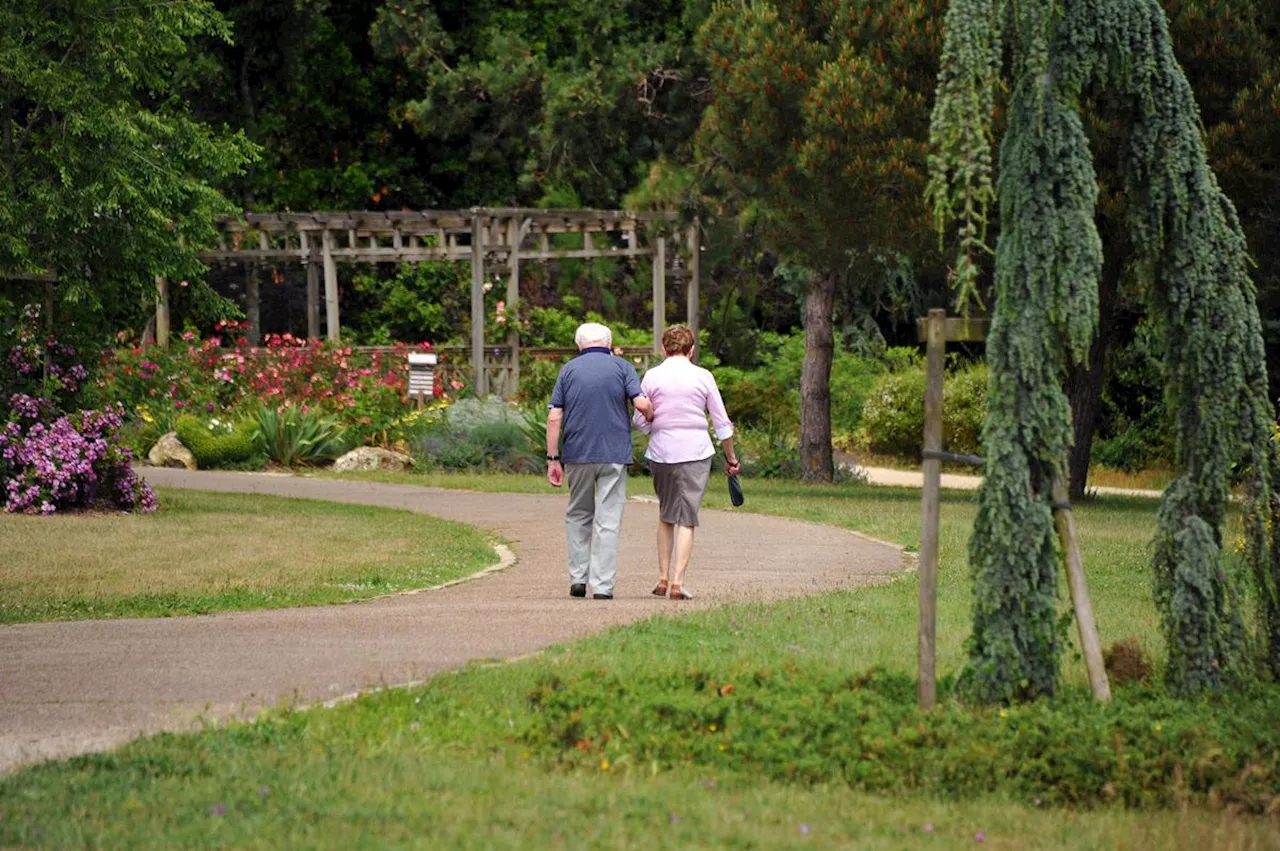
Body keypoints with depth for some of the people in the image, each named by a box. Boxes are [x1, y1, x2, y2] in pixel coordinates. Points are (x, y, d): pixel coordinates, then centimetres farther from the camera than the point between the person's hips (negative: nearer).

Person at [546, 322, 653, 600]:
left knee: (578, 515, 17)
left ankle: (578, 577, 12)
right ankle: (602, 585, -3)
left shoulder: (568, 370, 6)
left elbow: (554, 418, 0)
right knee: (608, 520, 1)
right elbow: (642, 404, -10)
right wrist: (651, 419, 13)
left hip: (577, 454, 1)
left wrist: (553, 459, 3)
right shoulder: (621, 367, 3)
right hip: (614, 453, -1)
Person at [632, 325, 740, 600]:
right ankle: (677, 583, -8)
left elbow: (640, 422, 2)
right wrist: (730, 457, 14)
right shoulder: (703, 377, -1)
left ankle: (663, 579, 14)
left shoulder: (652, 376, -1)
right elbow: (721, 422, 3)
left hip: (661, 452, 1)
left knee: (665, 515, 17)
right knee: (687, 518, 0)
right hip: (696, 453, -1)